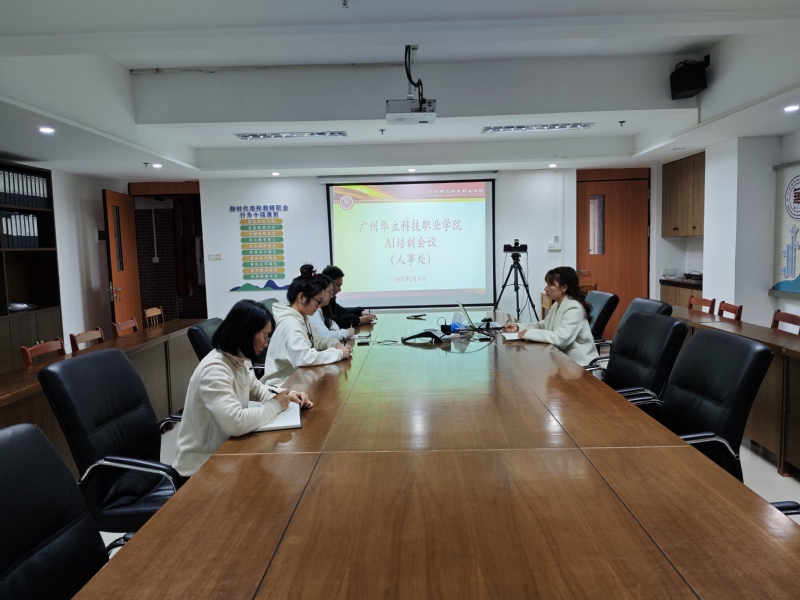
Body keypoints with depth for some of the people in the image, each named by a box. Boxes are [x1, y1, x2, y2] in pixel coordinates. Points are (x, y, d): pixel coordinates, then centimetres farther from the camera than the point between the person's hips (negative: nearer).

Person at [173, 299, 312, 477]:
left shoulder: (238, 360, 0)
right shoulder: (214, 369, -28)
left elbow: (257, 389, 18)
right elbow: (236, 423, -38)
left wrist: (287, 396, -1)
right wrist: (275, 405, -22)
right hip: (202, 466, -8)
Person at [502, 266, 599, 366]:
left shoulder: (574, 308, -22)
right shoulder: (557, 305, 7)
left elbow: (561, 338, -33)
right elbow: (542, 325, 18)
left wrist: (529, 333, -25)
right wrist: (518, 327, 2)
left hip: (578, 363, -8)